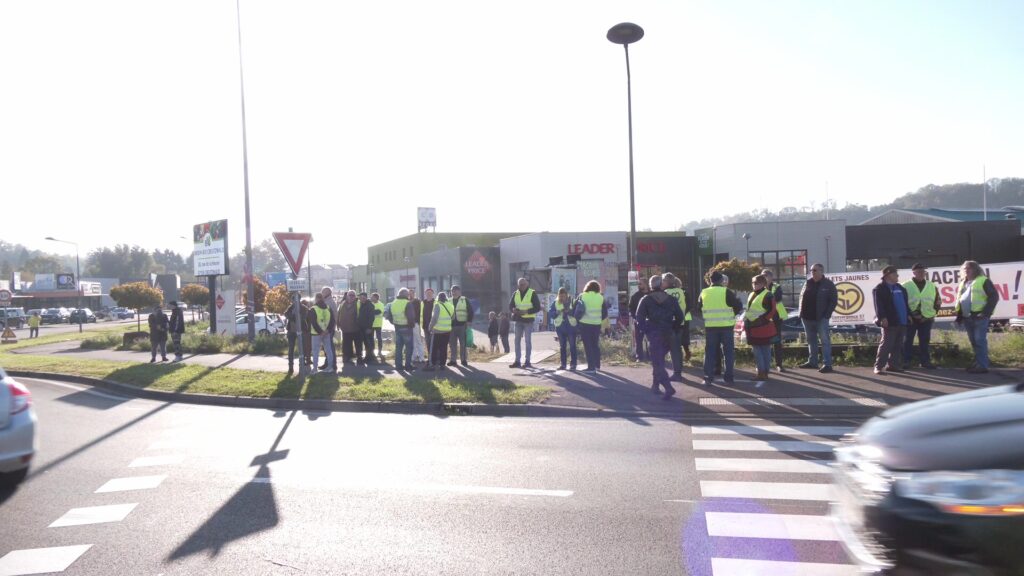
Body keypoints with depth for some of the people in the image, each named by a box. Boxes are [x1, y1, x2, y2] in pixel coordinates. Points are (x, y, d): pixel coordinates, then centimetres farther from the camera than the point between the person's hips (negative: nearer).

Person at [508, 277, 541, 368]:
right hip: (518, 320, 5)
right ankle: (517, 361, 10)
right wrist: (513, 310, -14)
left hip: (528, 320, -5)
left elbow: (537, 307, -8)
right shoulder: (515, 294, 9)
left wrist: (526, 311, -20)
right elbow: (510, 306, 10)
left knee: (528, 341, 0)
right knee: (517, 340, 5)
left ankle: (527, 361, 6)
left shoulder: (532, 293, -5)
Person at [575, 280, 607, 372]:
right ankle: (597, 365, 22)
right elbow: (605, 313, 6)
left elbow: (575, 310, -2)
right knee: (596, 345, 17)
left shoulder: (582, 296, -3)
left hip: (585, 324, -3)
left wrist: (577, 317, 14)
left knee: (588, 345, 1)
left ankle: (591, 367, -2)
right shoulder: (601, 297, 3)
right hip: (597, 324, 3)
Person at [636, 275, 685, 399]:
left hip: (653, 334, -4)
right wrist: (671, 328, 13)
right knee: (659, 360, 21)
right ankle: (656, 385, 26)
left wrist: (645, 330, 1)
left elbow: (640, 318, -9)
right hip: (668, 335, 4)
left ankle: (668, 388, -20)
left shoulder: (646, 300, -2)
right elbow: (679, 317, 5)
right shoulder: (671, 299, 7)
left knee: (657, 362, -5)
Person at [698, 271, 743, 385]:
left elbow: (699, 308, 12)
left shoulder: (704, 293, 2)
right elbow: (738, 306, -6)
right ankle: (728, 377, 10)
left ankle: (708, 377, 5)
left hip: (710, 326, 2)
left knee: (710, 352, 8)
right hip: (726, 326, -2)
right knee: (728, 351, 9)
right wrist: (731, 314, 11)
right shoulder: (727, 292, -7)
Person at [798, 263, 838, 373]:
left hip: (821, 318, -6)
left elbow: (834, 301, -5)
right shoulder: (808, 283, 11)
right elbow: (802, 297, 17)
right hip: (807, 317, 6)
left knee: (825, 340, -8)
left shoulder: (828, 284, -4)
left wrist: (827, 314, -12)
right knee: (811, 340, 13)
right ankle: (812, 362, 23)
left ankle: (827, 364, -10)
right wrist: (802, 312, 6)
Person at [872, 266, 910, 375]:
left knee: (898, 345, 10)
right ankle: (879, 366, -8)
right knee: (886, 344, -10)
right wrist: (882, 317, -24)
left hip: (902, 321, 8)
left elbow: (905, 302, 23)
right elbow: (878, 305, -15)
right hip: (890, 322, -8)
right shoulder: (880, 289, -7)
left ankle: (893, 364, 18)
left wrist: (908, 314, 15)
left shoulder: (900, 287, 19)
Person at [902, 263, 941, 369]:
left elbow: (938, 301, 15)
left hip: (926, 319, 3)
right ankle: (906, 361, 5)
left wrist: (933, 313, 3)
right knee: (908, 340, 0)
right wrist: (906, 315, -10)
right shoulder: (906, 286, -1)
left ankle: (925, 361, 14)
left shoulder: (932, 286, 10)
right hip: (910, 319, -3)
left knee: (925, 341, 7)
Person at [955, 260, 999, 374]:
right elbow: (959, 300, 23)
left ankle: (983, 365, -8)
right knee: (974, 342, 12)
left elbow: (994, 297, -10)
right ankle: (978, 363, 19)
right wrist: (959, 316, 15)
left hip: (979, 316, -8)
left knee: (980, 341, -9)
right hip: (967, 317, 8)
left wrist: (986, 313, -17)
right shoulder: (963, 283, 19)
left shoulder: (983, 281, -4)